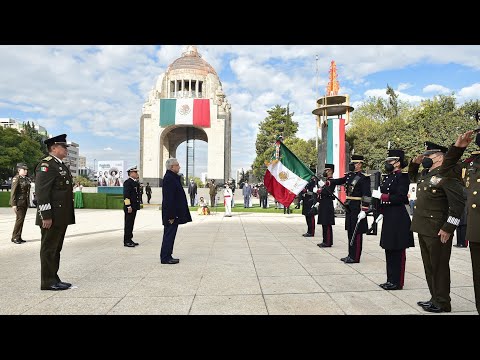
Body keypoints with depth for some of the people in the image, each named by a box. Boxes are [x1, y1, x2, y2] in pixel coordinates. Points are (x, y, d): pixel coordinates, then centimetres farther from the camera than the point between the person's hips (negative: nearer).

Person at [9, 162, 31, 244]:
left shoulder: (26, 179, 12)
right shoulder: (16, 179, -10)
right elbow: (13, 192, -14)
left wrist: (28, 203, 15)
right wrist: (13, 204, -18)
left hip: (25, 203, 7)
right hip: (19, 202, -7)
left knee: (22, 219, 9)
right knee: (20, 219, -8)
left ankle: (19, 237, 16)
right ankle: (14, 237, 2)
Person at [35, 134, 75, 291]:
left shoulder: (62, 165, 18)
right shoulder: (46, 164, -11)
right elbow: (41, 192, -18)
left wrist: (67, 216, 20)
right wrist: (46, 216, -21)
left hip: (62, 217, 10)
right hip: (51, 218, -9)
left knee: (56, 248, 15)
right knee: (48, 248, 0)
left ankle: (54, 279, 25)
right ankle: (48, 282, 9)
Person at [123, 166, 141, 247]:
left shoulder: (136, 182, 16)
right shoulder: (127, 182, -13)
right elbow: (126, 195, -18)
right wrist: (128, 206, -21)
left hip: (134, 206, 9)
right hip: (129, 207, -9)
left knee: (131, 224, 13)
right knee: (128, 224, -3)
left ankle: (129, 239, 20)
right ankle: (126, 241, 3)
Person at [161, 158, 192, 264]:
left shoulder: (173, 177, 15)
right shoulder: (169, 178, -18)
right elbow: (169, 199, -22)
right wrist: (171, 215, -23)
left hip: (174, 213, 10)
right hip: (171, 213, -10)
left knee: (170, 235, 15)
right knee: (169, 235, -2)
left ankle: (167, 256, 23)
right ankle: (165, 258, 6)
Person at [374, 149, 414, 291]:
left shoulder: (402, 177, -11)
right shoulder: (388, 177, 15)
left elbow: (401, 197, -20)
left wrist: (382, 196, -19)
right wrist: (381, 213, 12)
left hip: (398, 219, -9)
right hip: (388, 218, 9)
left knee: (398, 251, 0)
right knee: (389, 250, 14)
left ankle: (397, 282, 9)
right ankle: (391, 280, 24)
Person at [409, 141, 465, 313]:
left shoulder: (446, 175, -14)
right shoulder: (425, 174, 12)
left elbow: (458, 203, -19)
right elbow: (412, 177, 36)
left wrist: (448, 228, -19)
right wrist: (414, 162, 16)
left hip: (438, 232, -9)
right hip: (423, 228, 9)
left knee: (439, 267, 3)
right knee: (429, 266, 16)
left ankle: (442, 303, 16)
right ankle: (435, 298, 29)